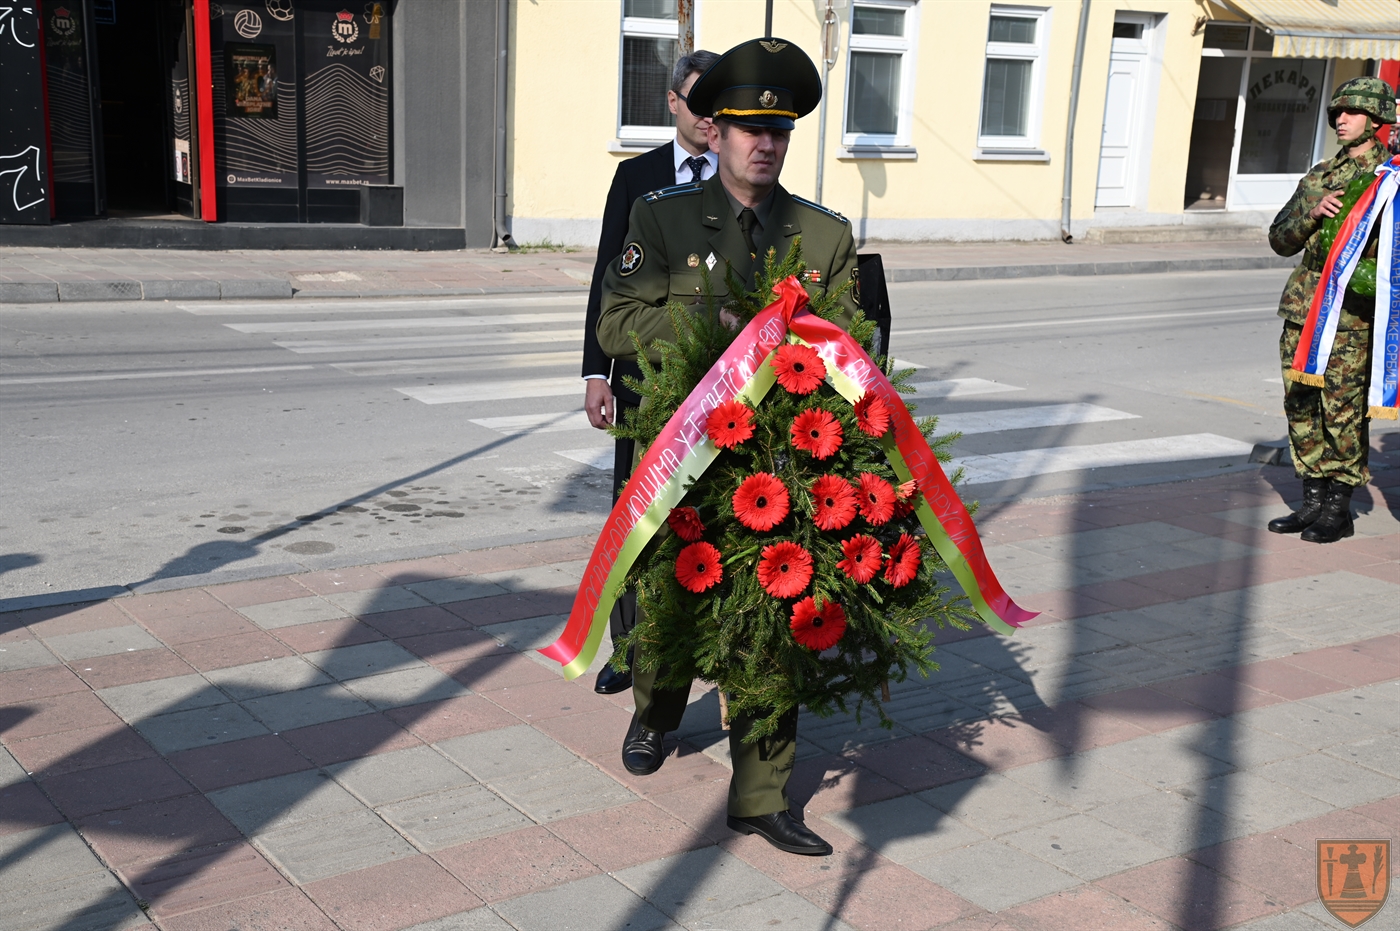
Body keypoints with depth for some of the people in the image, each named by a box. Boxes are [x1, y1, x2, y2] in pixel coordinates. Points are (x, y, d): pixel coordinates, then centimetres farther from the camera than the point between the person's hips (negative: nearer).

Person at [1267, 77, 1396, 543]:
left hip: (1353, 312, -6)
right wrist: (1314, 212, -6)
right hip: (1303, 304, 6)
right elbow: (1281, 239, 11)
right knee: (1301, 405, 7)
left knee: (1343, 408, -4)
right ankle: (1313, 500, 18)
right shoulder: (1319, 176, 17)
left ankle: (1339, 509, 7)